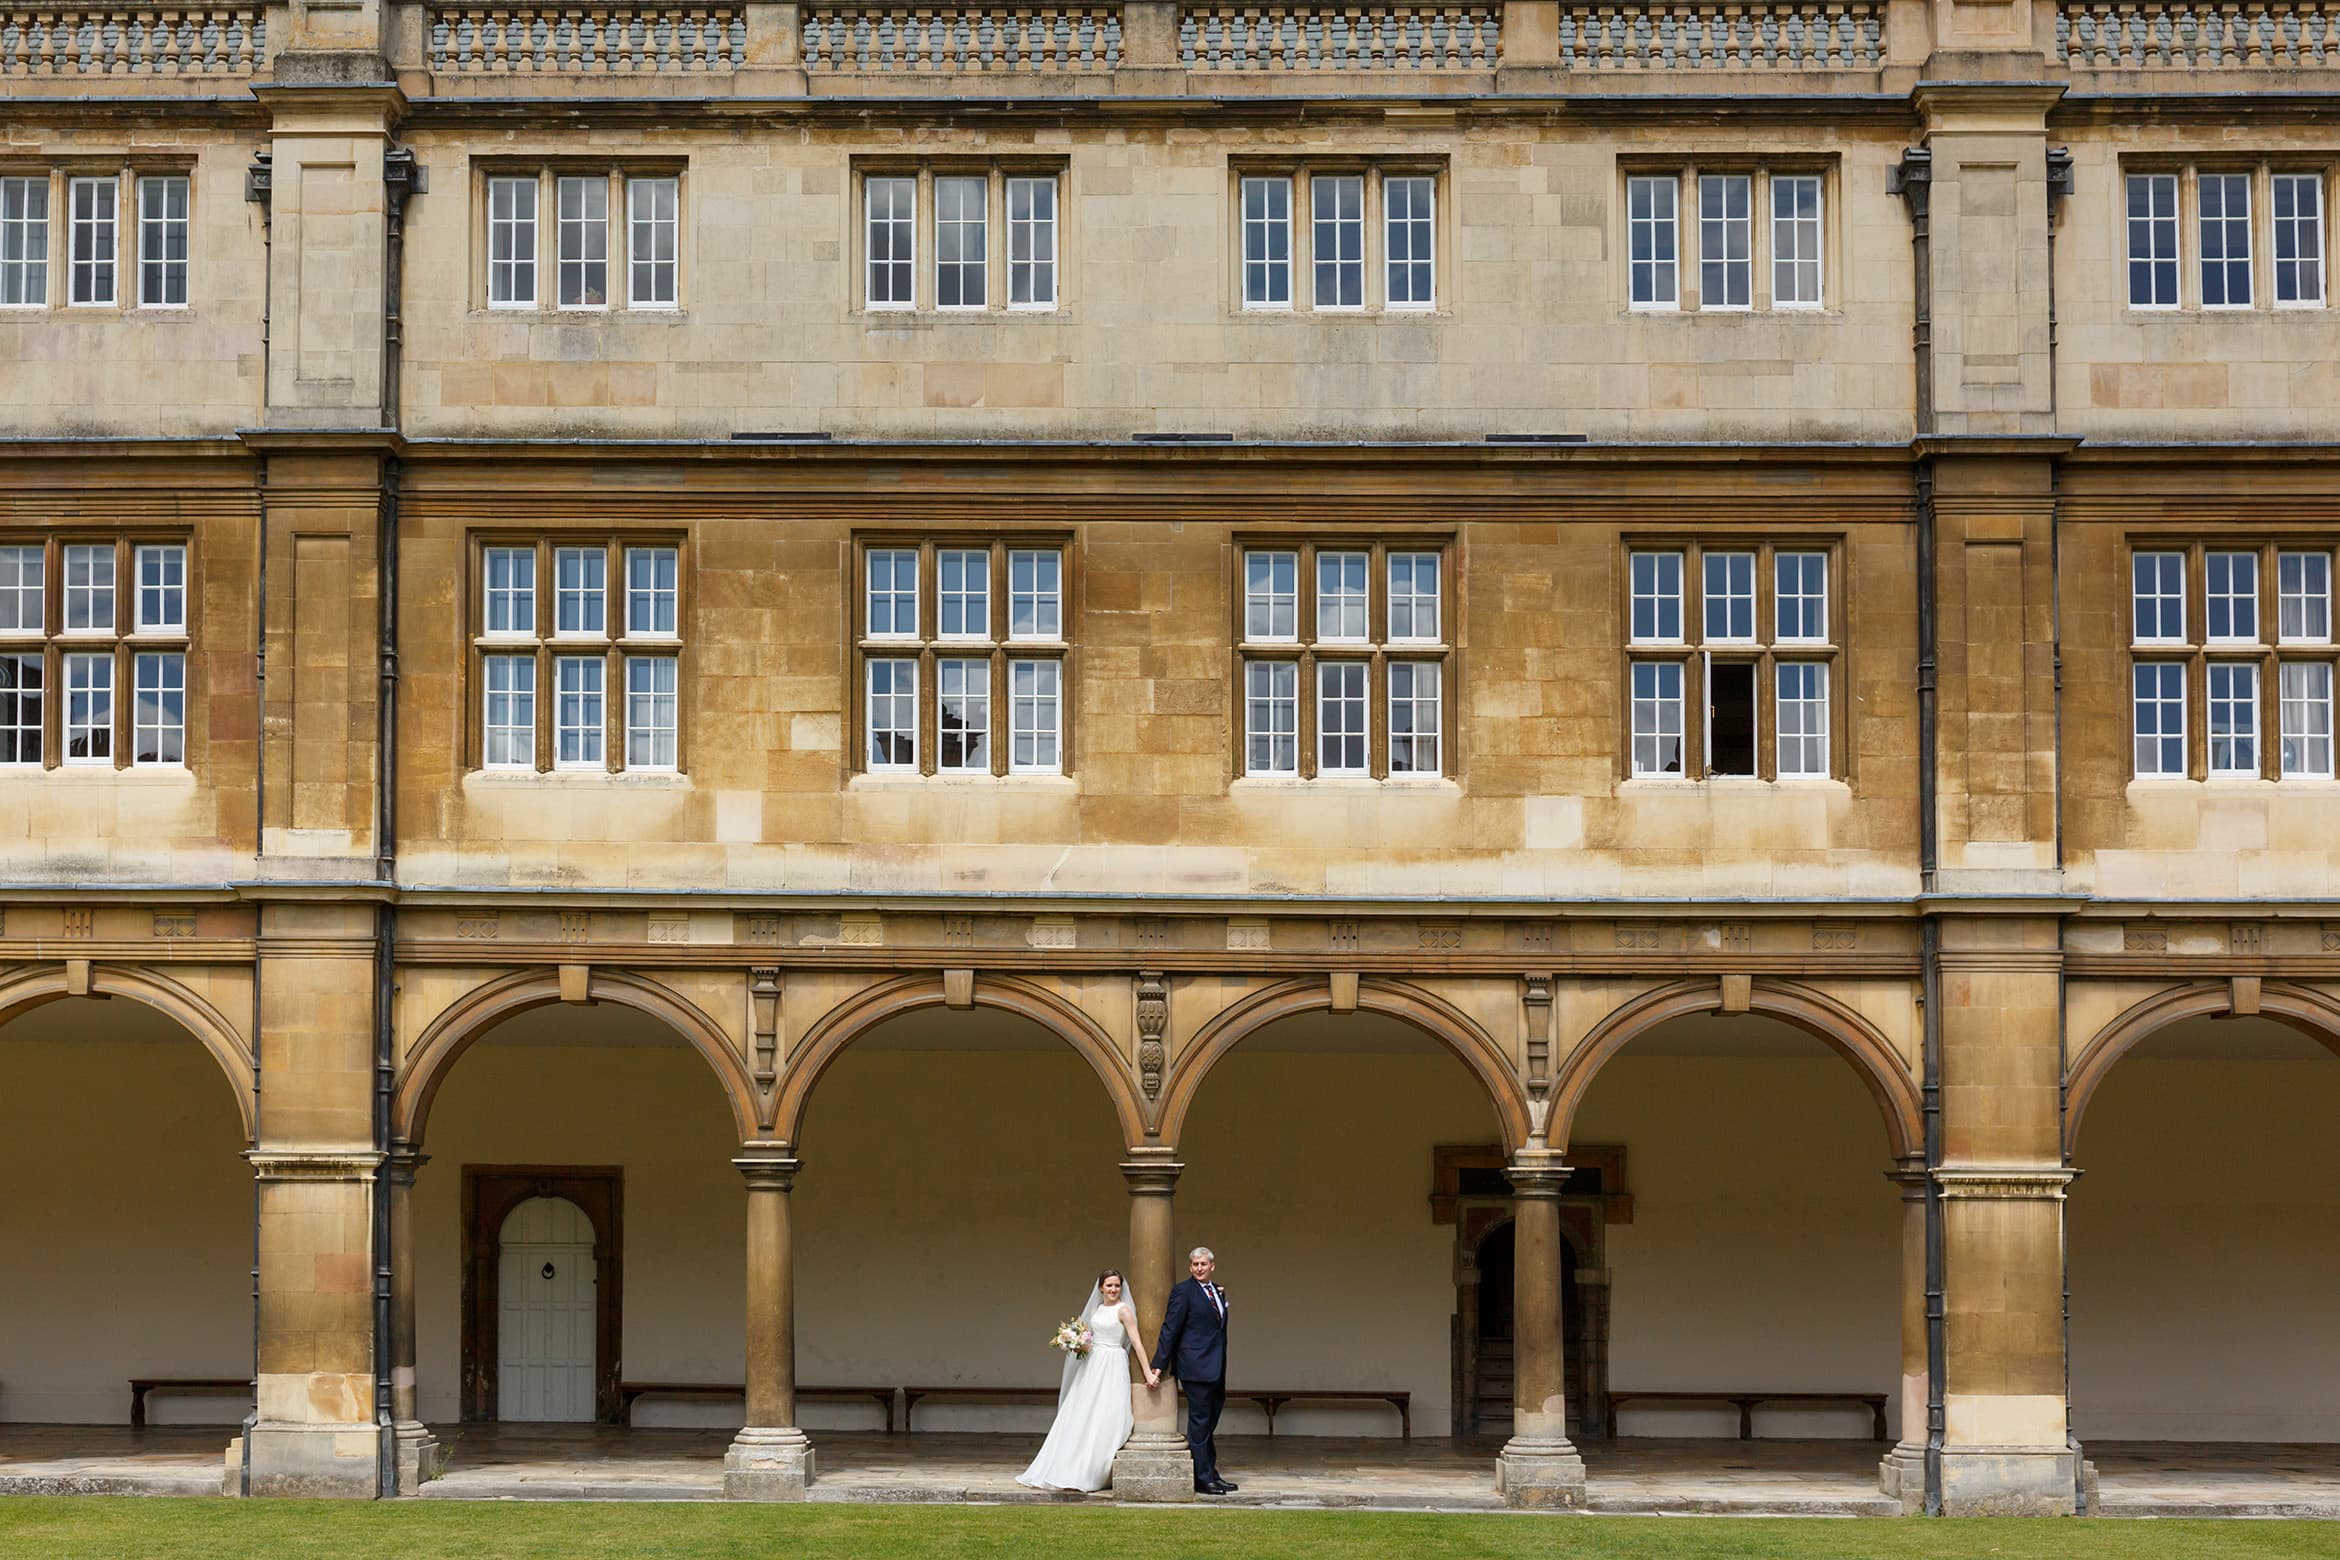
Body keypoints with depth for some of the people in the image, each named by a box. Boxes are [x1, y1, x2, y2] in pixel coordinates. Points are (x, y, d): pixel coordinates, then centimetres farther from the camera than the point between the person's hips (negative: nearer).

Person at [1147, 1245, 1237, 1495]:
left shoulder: (1219, 1292, 15)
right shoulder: (1183, 1292, -7)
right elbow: (1170, 1330, -9)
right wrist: (1158, 1366, -11)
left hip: (1216, 1371, 7)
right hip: (1196, 1368, -7)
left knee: (1209, 1425, 13)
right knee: (1199, 1423, -5)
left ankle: (1211, 1475, 18)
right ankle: (1202, 1478, -2)